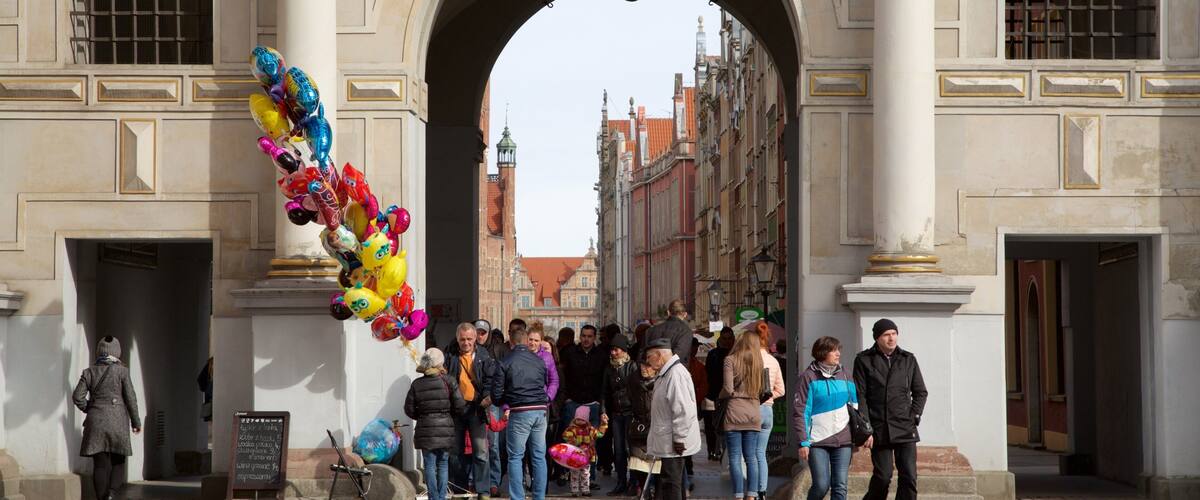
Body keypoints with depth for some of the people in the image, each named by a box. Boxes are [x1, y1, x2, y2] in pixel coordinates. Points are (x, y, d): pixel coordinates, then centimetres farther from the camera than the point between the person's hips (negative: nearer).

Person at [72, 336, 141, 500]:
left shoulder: (89, 372, 4)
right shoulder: (122, 371, -2)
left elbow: (77, 397, -1)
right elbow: (130, 398, -3)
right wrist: (136, 421, 5)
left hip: (96, 422, 2)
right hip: (117, 421, -2)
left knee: (100, 464, 4)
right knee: (118, 462, 9)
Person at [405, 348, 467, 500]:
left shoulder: (417, 384, -2)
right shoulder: (448, 382, -6)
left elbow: (409, 409, 2)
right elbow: (459, 406, -7)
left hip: (425, 430, 0)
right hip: (445, 429, 0)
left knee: (430, 465, 5)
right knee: (443, 464, 10)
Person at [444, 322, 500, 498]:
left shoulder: (483, 356, 3)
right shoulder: (451, 356, 4)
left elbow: (493, 378, 2)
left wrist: (489, 396, -13)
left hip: (476, 407, -2)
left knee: (481, 450, -6)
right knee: (456, 450, 10)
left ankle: (483, 490, -2)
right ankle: (460, 488, 21)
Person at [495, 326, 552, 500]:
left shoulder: (506, 362, -3)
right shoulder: (539, 361, 9)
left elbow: (498, 393, -1)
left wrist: (506, 405, 17)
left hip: (519, 413, -4)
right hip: (540, 410, 4)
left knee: (515, 457, 3)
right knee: (539, 456, 9)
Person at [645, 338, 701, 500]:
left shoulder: (676, 374, -20)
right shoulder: (666, 373, 14)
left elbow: (684, 411, -25)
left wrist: (679, 439, -20)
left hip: (673, 444, -11)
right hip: (668, 442, 11)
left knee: (670, 483, -7)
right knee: (673, 482, 16)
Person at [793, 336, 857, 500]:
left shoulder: (844, 376, 10)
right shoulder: (808, 377, -3)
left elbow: (855, 405, 16)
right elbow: (800, 411, -6)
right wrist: (803, 442, -11)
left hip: (843, 440, 4)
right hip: (818, 441, -4)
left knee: (840, 486, -1)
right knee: (821, 485, -9)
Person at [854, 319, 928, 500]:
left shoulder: (908, 360, 9)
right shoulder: (864, 360, 1)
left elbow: (921, 392, 15)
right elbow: (859, 397, -2)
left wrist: (914, 417, 1)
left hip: (905, 430, 2)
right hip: (879, 430, -2)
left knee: (909, 478, -5)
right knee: (882, 476, -1)